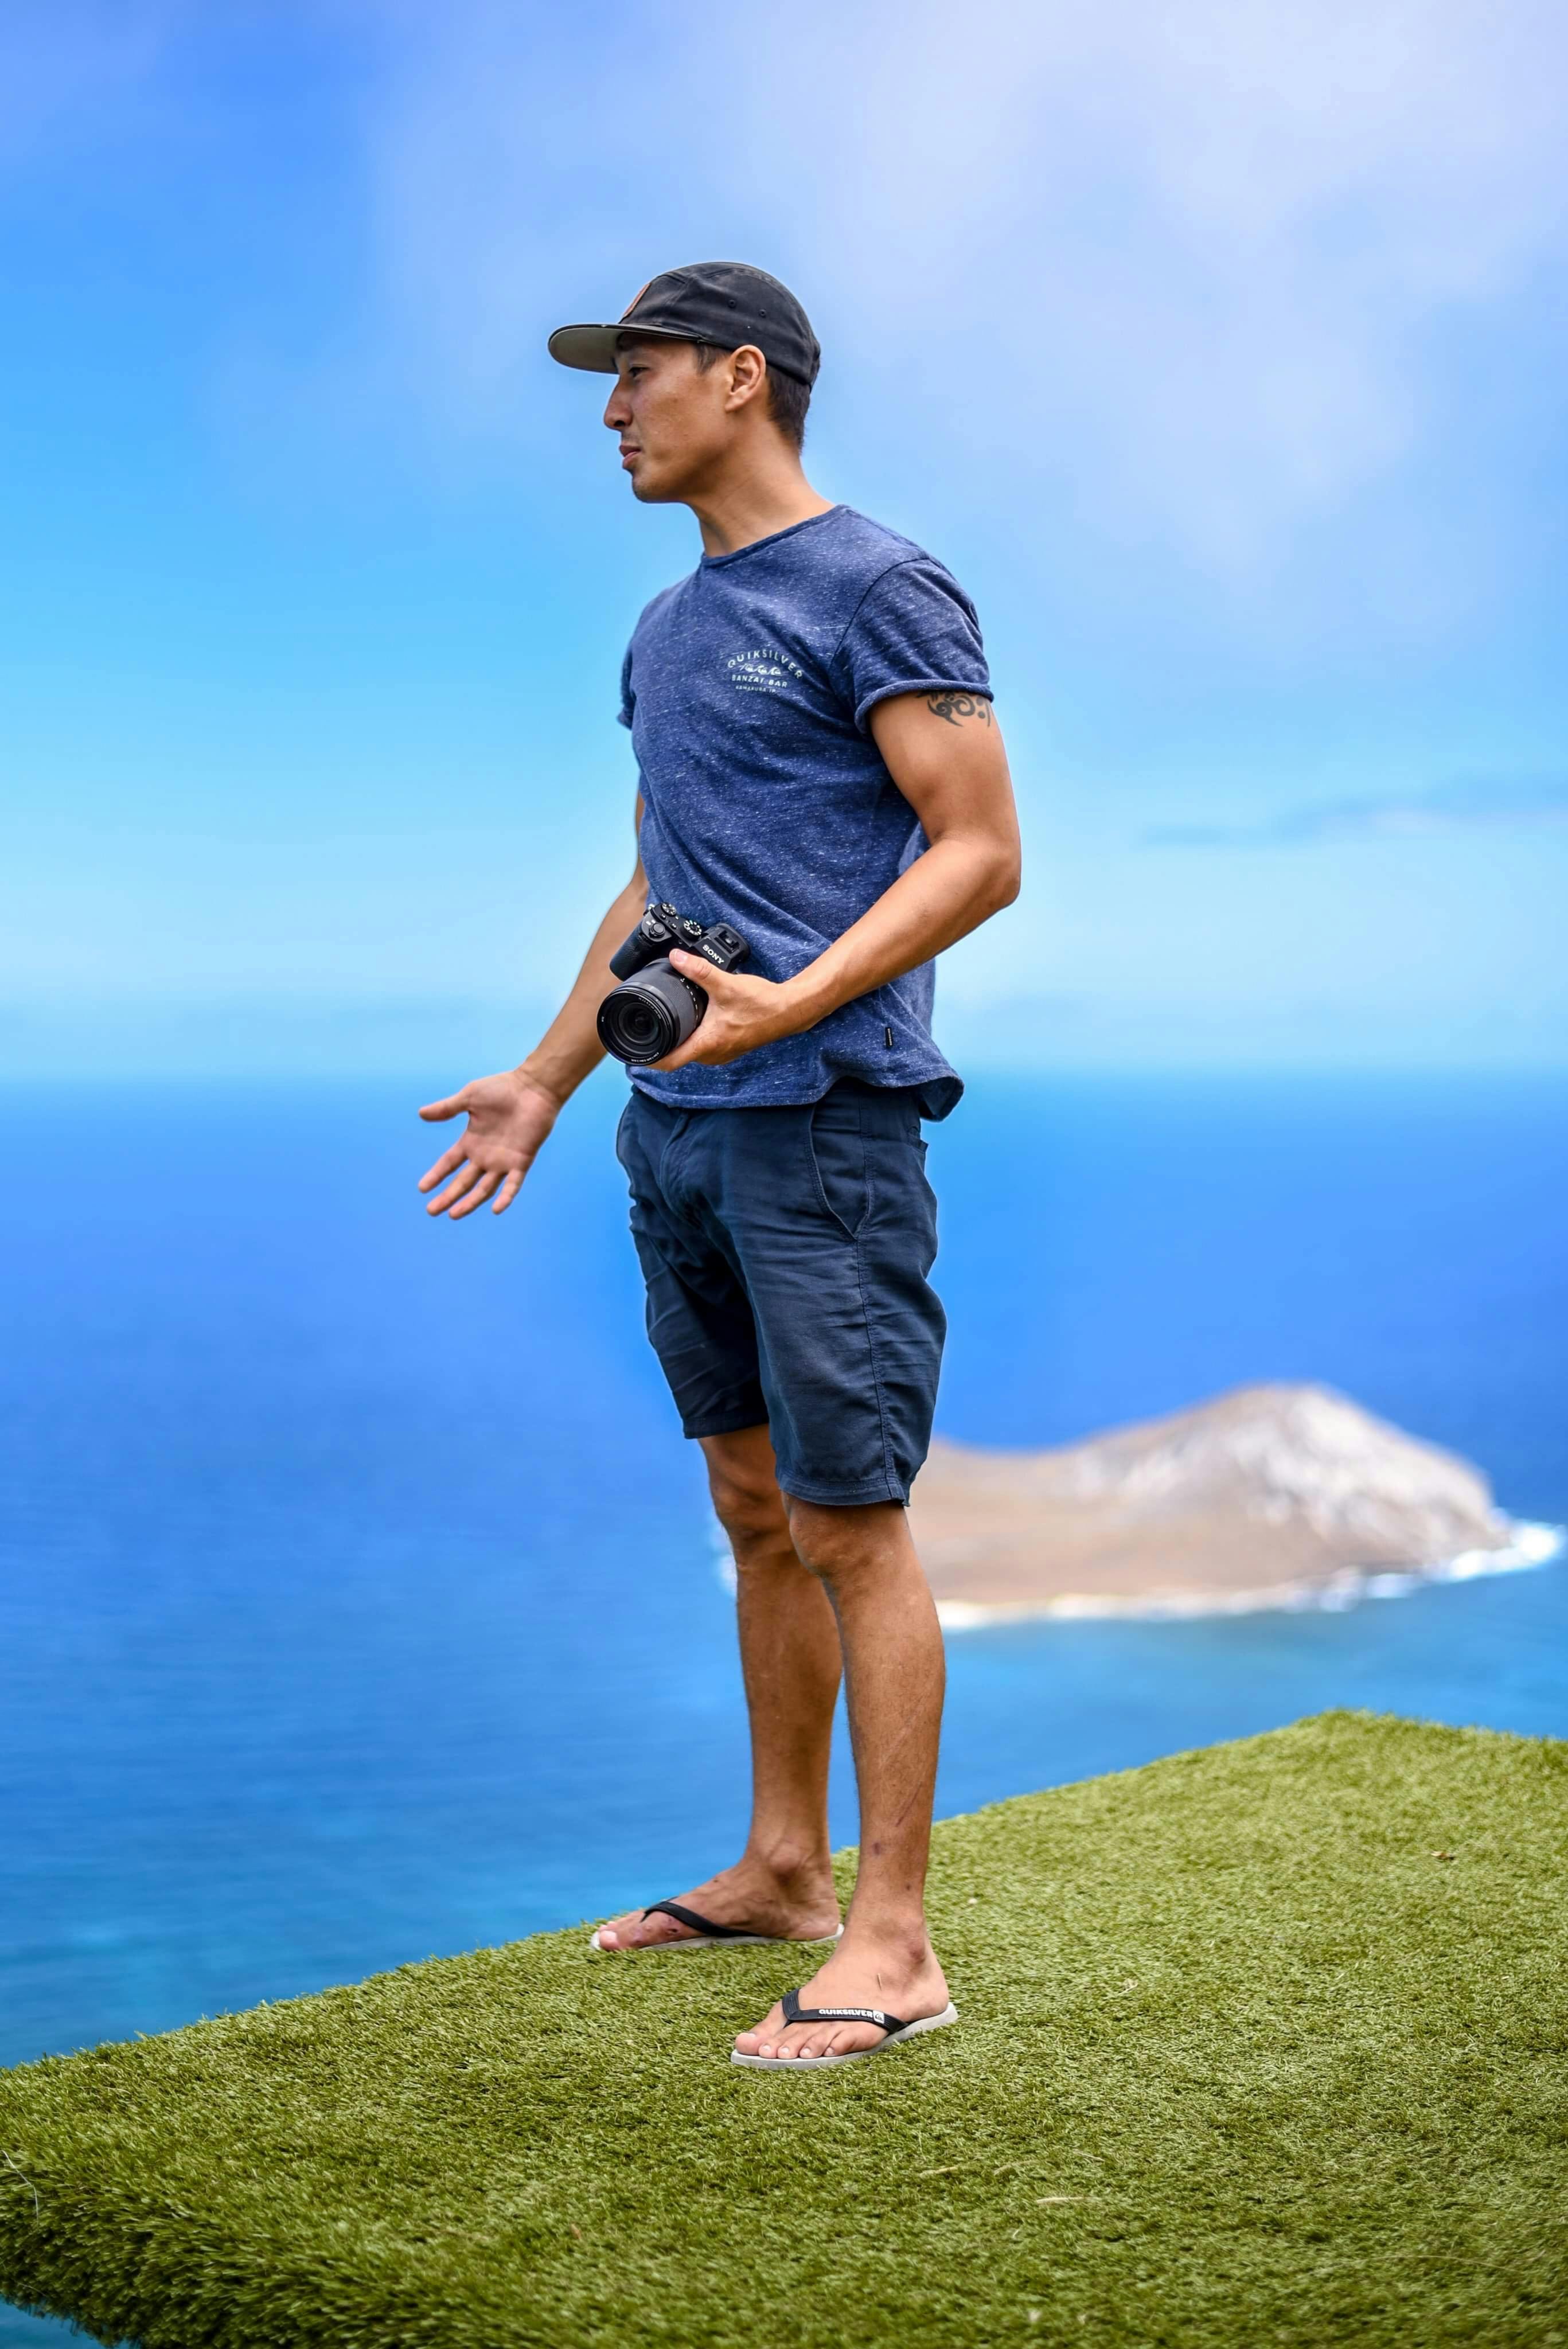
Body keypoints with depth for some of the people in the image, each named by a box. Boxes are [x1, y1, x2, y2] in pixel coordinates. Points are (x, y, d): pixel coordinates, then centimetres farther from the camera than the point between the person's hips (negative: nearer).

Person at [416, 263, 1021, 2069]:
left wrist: (793, 1005, -23)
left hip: (825, 1124, -8)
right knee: (752, 1505, 14)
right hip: (679, 1130, 8)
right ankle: (780, 1868, 25)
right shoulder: (669, 629, 20)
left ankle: (891, 1940, 1)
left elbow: (983, 852, -11)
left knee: (846, 1525, -6)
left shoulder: (878, 593, -6)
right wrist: (544, 1084, 25)